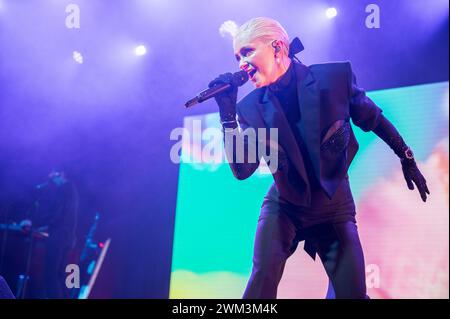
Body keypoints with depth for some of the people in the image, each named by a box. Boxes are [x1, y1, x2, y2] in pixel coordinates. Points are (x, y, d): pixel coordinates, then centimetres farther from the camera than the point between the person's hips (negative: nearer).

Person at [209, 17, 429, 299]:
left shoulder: (335, 78, -13)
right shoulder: (251, 107, -9)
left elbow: (374, 120, 3)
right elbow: (242, 170, -17)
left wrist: (407, 158, 12)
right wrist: (227, 113, -24)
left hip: (334, 206, 0)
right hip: (285, 205, 0)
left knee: (352, 292, -5)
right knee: (263, 275, -23)